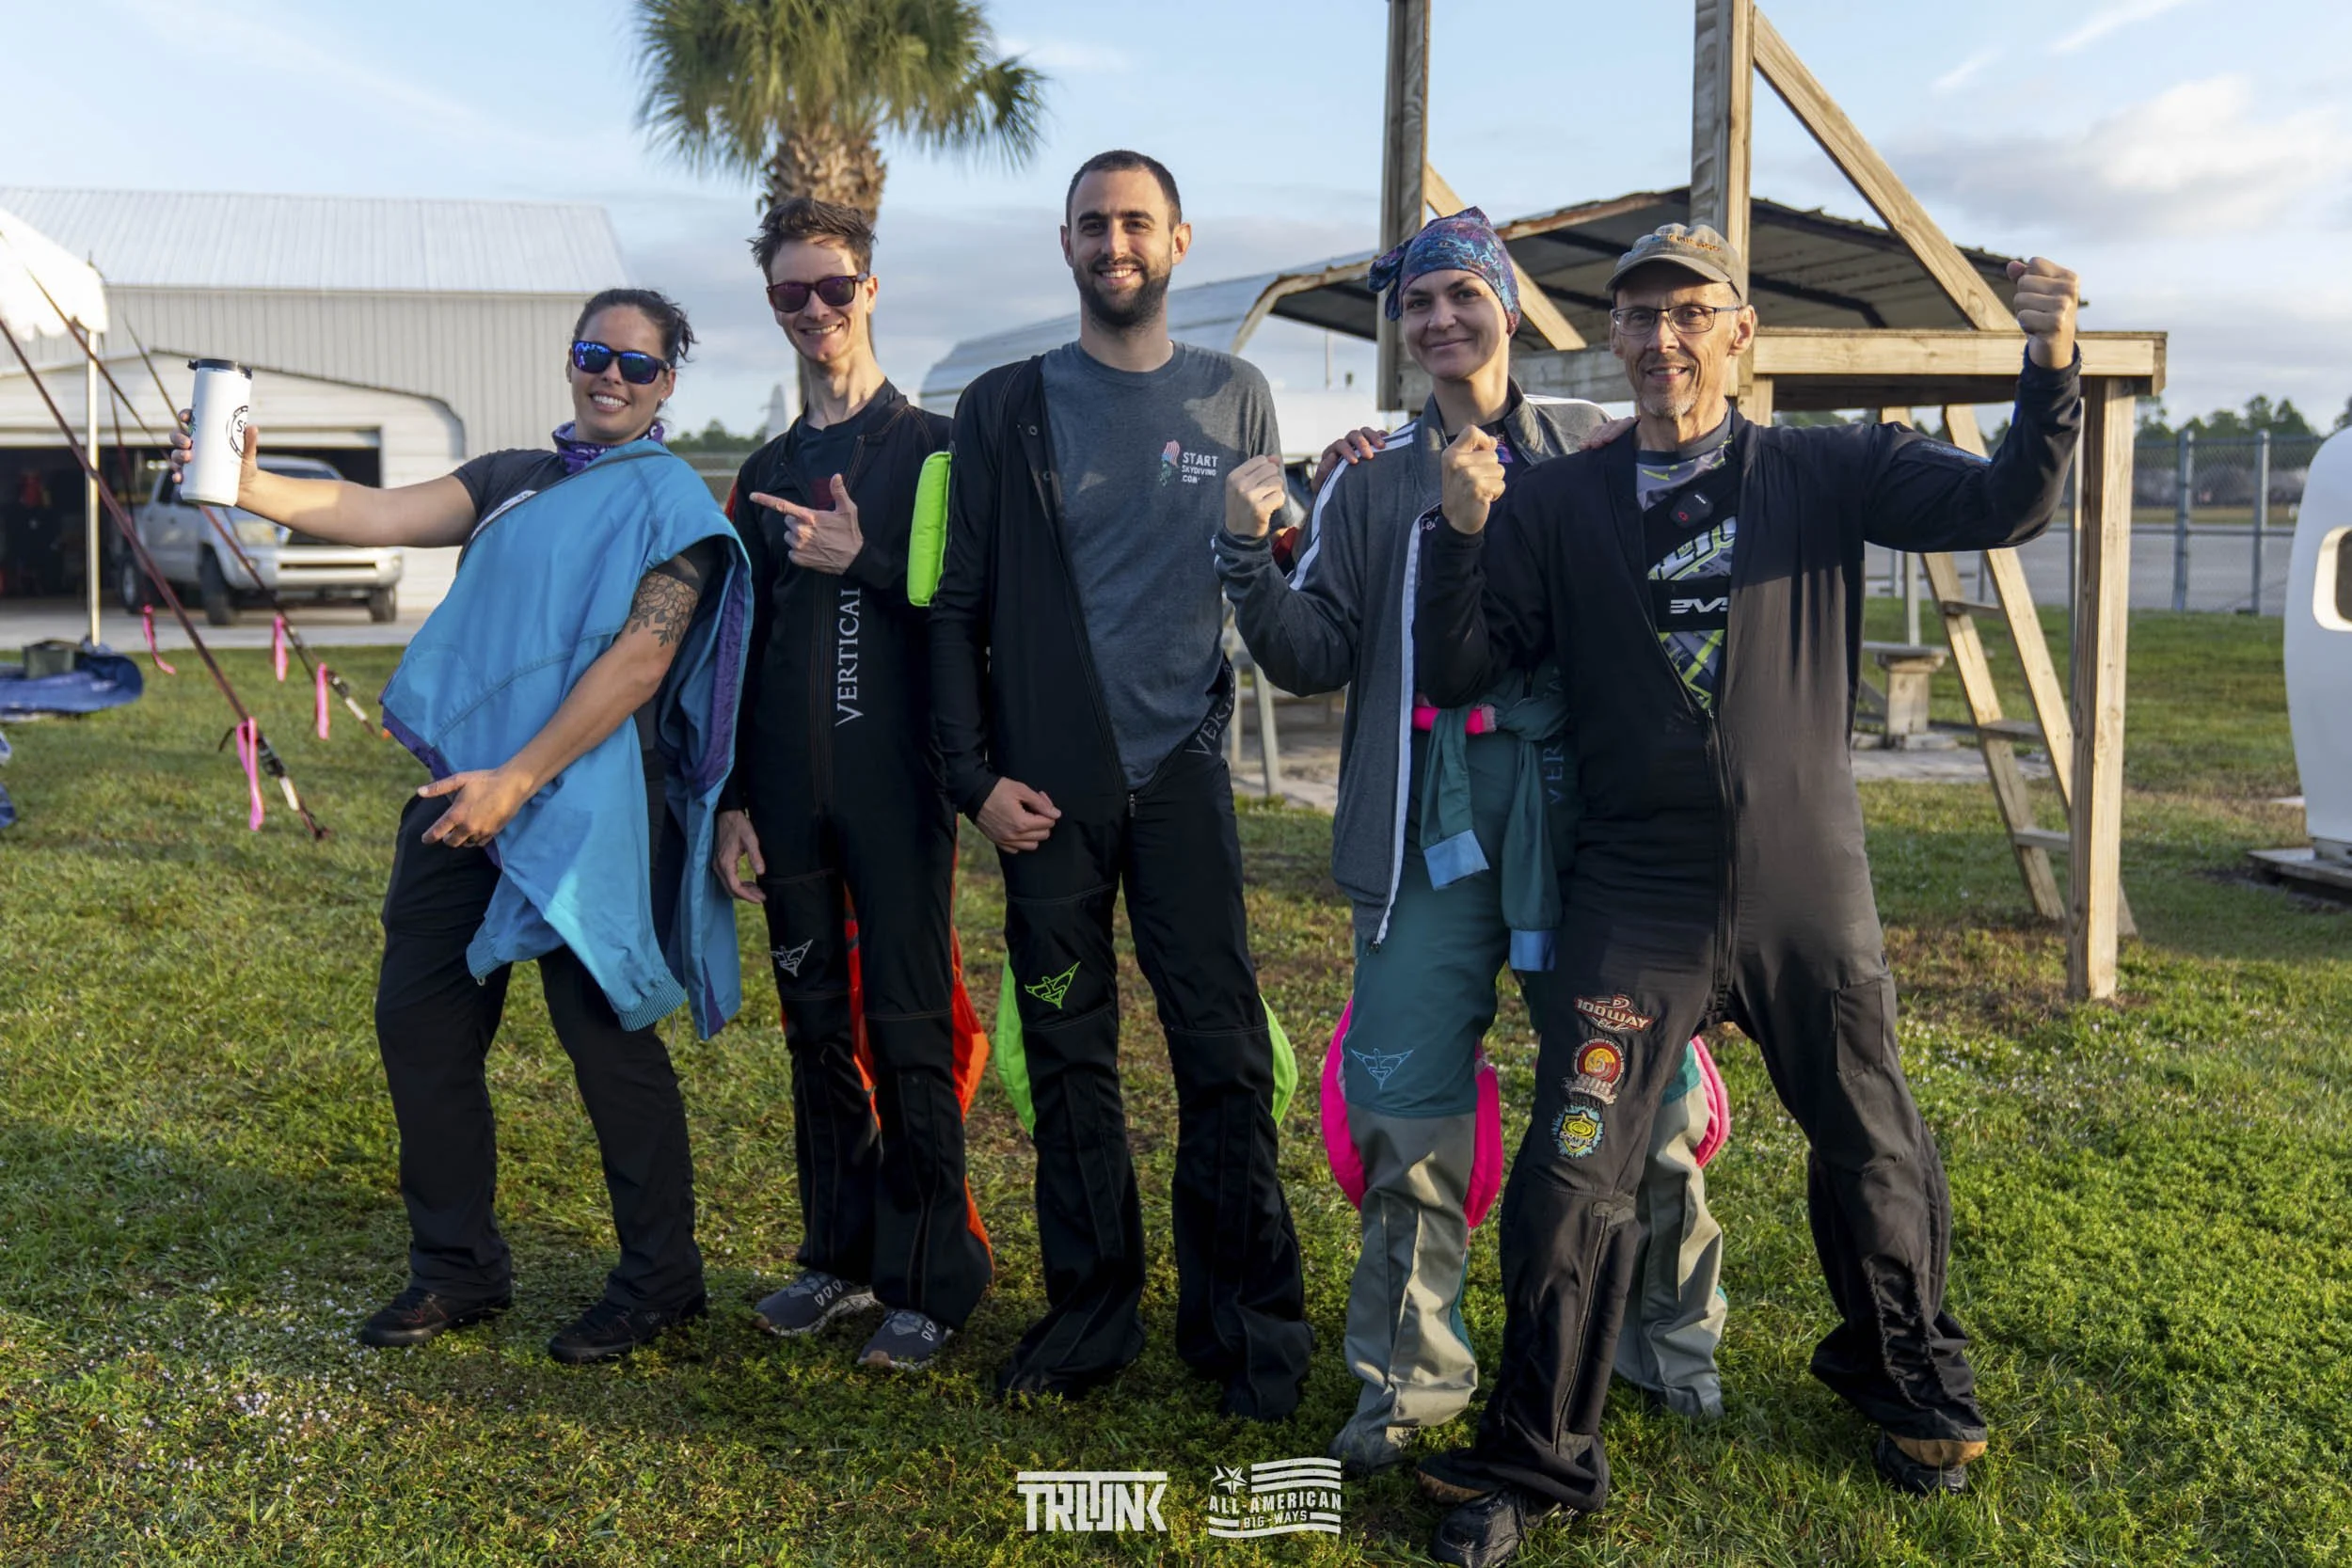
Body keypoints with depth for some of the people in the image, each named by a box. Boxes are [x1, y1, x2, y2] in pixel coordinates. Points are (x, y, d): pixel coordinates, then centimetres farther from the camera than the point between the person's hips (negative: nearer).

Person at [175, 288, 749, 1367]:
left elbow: (638, 661, -14)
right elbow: (382, 517, 3)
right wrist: (248, 488, -14)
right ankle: (457, 1268, 24)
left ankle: (659, 1280, 16)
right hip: (465, 793, 7)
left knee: (608, 1041, -1)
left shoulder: (671, 501, -4)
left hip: (581, 809, -7)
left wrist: (517, 781, -19)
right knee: (417, 1021, 9)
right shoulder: (510, 480, 16)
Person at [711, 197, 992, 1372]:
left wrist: (864, 560, -17)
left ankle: (929, 1278, 5)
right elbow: (743, 649, 17)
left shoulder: (933, 447, 2)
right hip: (792, 789, 5)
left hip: (896, 782, -5)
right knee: (817, 1024, 10)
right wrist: (735, 800, 11)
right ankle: (840, 1252, 22)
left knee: (909, 1030, -4)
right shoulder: (765, 473, 17)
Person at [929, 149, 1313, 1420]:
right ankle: (1091, 1307, 20)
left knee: (1224, 1053, -2)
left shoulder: (1235, 400, 9)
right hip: (1047, 789, 0)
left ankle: (1245, 1320, 12)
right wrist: (976, 775, -3)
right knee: (1067, 1057, 7)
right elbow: (958, 606, 4)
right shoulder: (1005, 407, 6)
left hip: (1183, 775, 0)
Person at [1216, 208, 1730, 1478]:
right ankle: (1410, 1373, 18)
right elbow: (1315, 659, 6)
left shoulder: (1596, 446, 11)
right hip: (1431, 821, 1)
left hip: (1586, 808, 0)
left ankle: (1672, 1339, 27)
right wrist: (1249, 553, -9)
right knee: (1408, 1110, 1)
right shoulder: (1373, 477, 13)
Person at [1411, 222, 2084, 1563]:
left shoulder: (1827, 474, 3)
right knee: (1573, 1180, -4)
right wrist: (1463, 534, -17)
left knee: (1875, 1153, 16)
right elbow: (1460, 671, -1)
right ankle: (1536, 1460, 15)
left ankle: (1910, 1384, 44)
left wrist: (2052, 372, -22)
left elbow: (2009, 504, -5)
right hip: (1640, 903, -1)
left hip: (1813, 894, 1)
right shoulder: (1560, 505, 3)